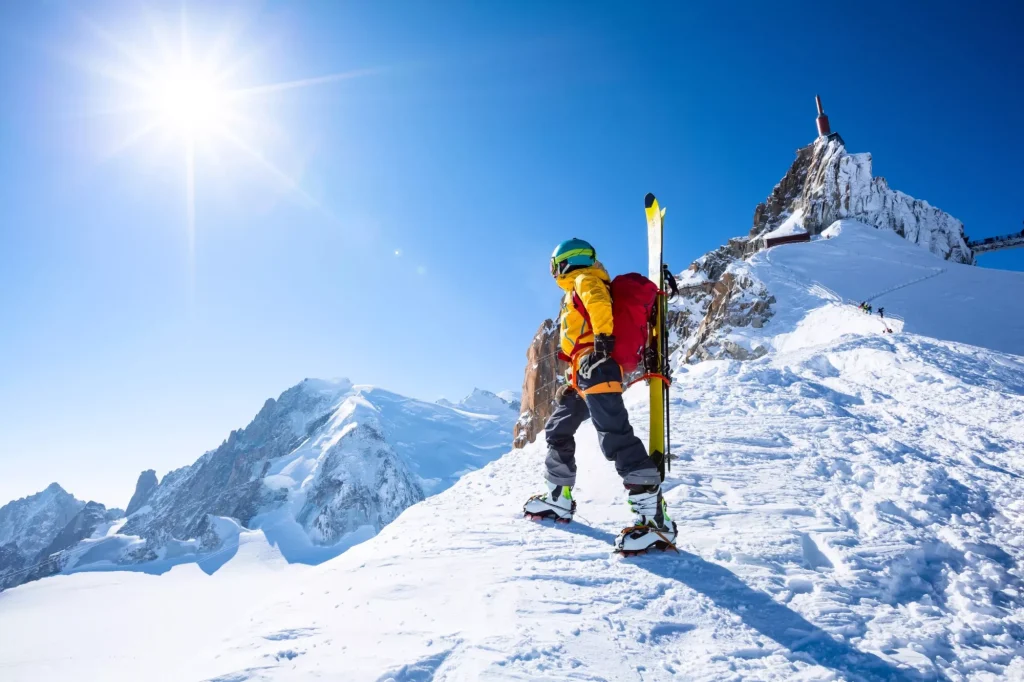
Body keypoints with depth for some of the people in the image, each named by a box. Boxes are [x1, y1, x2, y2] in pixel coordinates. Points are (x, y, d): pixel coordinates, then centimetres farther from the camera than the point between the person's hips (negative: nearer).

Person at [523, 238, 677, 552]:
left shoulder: (585, 279, 2)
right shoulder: (578, 288, 32)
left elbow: (598, 302, -22)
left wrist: (603, 336, -30)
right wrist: (572, 382, 31)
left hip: (596, 365, -11)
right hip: (585, 373, 11)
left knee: (614, 435, -23)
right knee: (557, 431, 18)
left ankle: (654, 516, -30)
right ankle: (559, 499, 28)